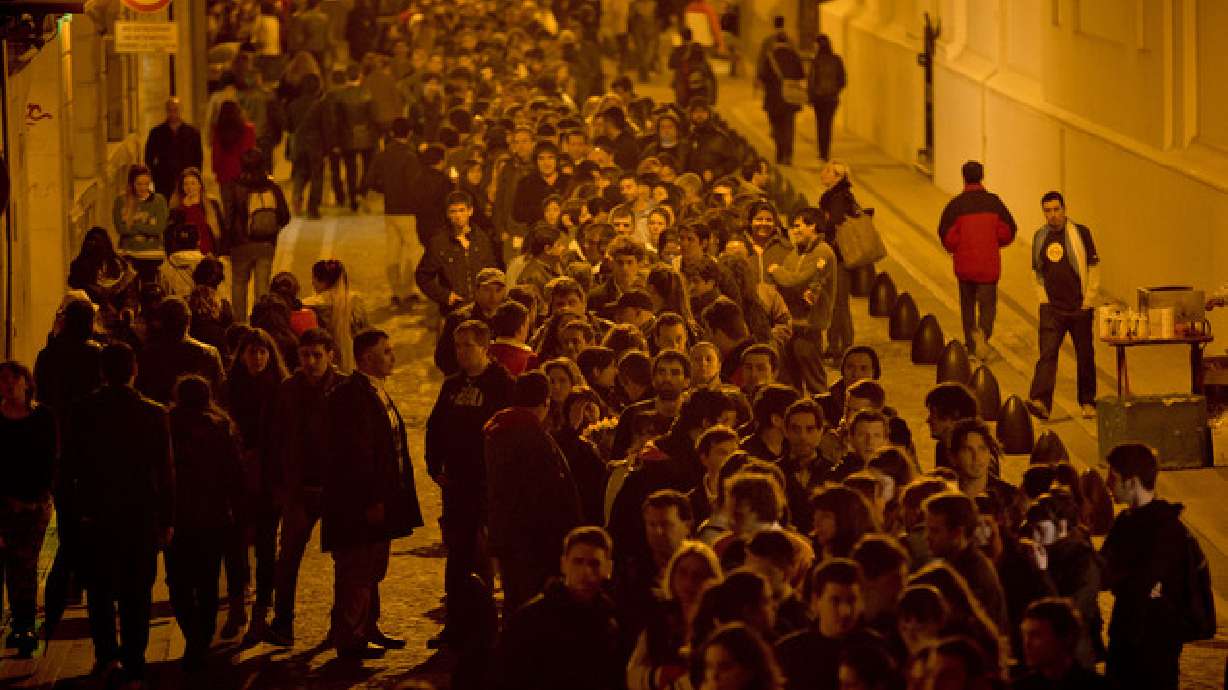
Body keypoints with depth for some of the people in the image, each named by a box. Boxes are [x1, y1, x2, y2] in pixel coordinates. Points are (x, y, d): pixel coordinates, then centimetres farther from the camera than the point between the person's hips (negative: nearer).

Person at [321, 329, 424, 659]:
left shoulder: (378, 393, 14)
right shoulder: (350, 394, -18)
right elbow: (354, 454, -22)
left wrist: (388, 497, 16)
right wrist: (370, 500, -23)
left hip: (379, 501, 10)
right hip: (359, 503, -10)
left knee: (371, 570, 18)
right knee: (356, 572, -3)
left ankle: (368, 629, 27)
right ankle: (350, 638, 3)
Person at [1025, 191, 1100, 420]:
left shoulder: (1080, 233, -2)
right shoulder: (1040, 237, 8)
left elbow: (1094, 268, -1)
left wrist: (1088, 301, -6)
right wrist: (1043, 297, 7)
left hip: (1079, 307, -2)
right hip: (1051, 308, 2)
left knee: (1085, 356, 7)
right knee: (1047, 353, -12)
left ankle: (1088, 403, 21)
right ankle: (1040, 401, -23)